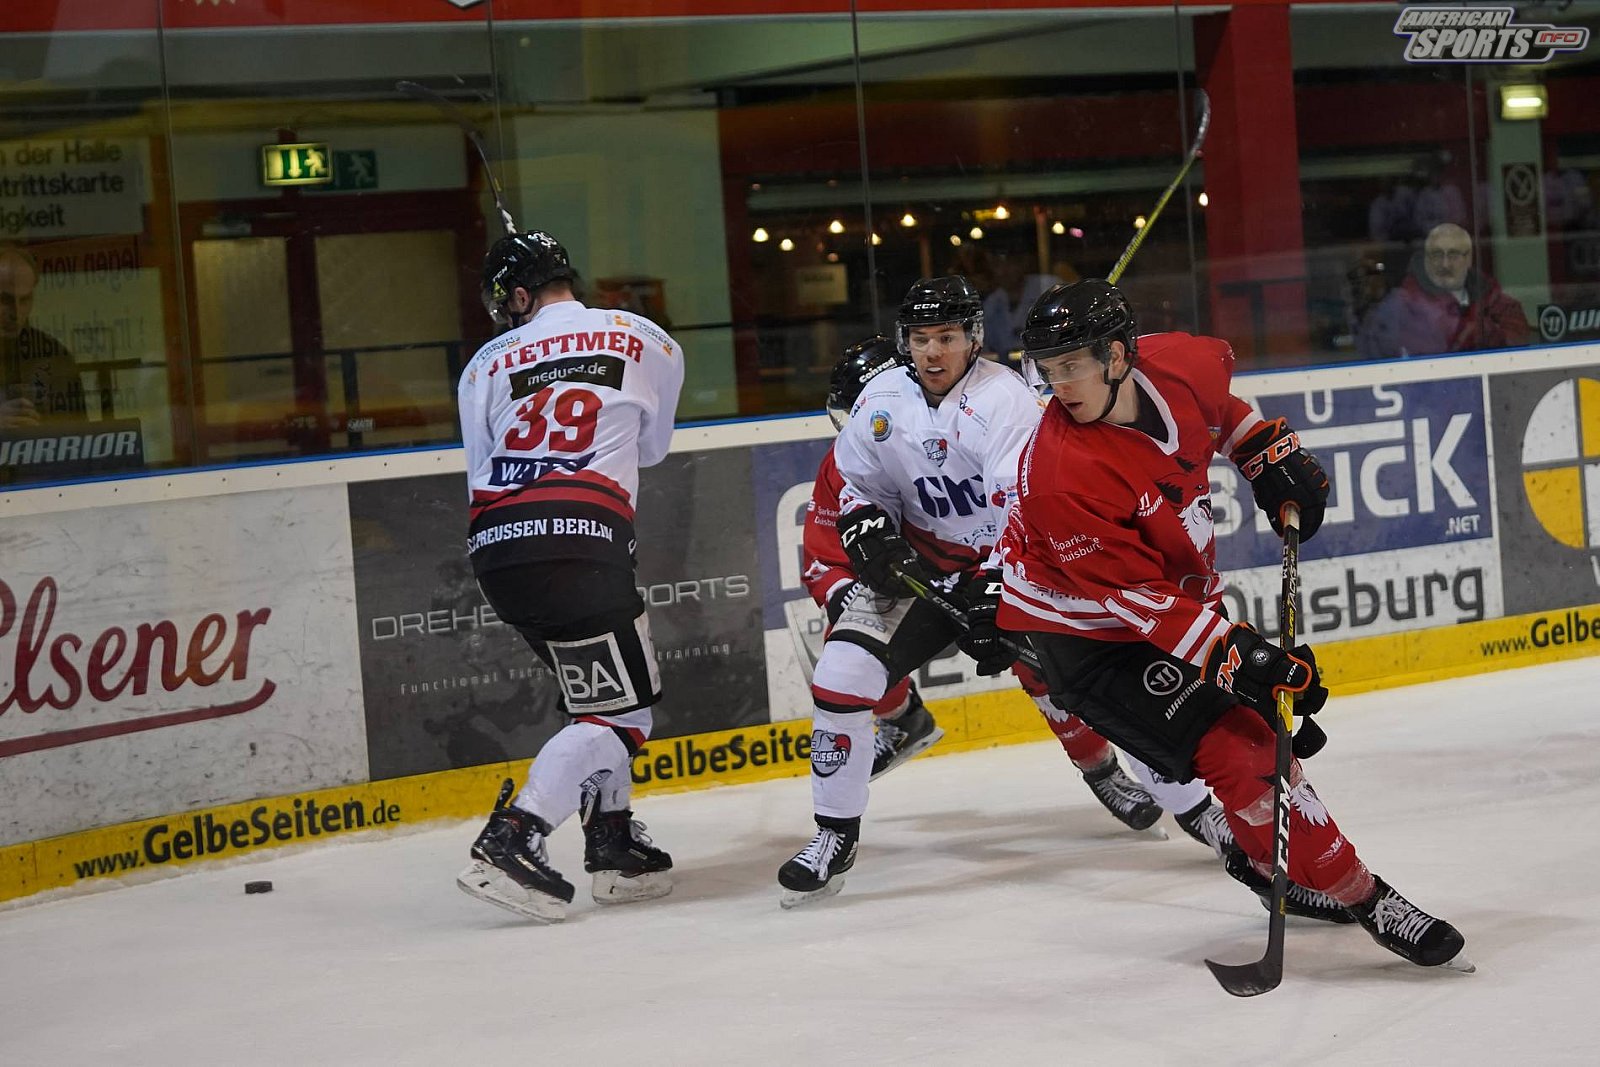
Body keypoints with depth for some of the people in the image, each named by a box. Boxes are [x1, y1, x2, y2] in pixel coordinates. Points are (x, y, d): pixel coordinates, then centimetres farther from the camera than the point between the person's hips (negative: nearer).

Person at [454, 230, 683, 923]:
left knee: (610, 684, 22)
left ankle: (613, 846, 22)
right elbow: (651, 447, 25)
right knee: (617, 711, -2)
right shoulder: (645, 342, 13)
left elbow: (482, 468, 15)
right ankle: (511, 840, -18)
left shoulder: (485, 365, 17)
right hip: (577, 538, -5)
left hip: (495, 550, 5)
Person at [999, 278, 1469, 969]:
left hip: (1182, 591, 8)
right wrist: (1236, 657, -32)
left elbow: (1216, 396, 14)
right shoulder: (1062, 475, -33)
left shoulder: (1176, 366, -14)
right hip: (1092, 631, -8)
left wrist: (1269, 452, 7)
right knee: (1238, 750, -17)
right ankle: (1360, 898, -7)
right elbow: (1140, 596, -30)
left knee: (1272, 721, 18)